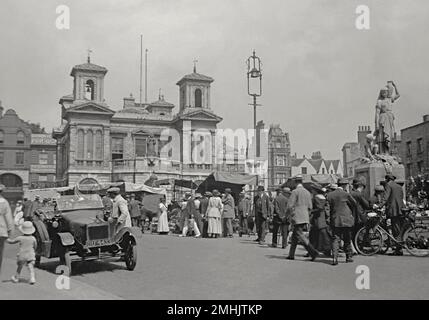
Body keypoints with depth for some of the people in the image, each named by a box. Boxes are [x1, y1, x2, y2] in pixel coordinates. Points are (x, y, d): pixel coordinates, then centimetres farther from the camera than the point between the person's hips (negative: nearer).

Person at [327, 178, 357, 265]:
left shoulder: (330, 195, 4)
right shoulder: (346, 194, -8)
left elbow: (331, 207, 8)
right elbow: (354, 204, 5)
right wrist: (351, 213, 22)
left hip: (334, 220, 3)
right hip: (346, 220, -3)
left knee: (335, 239, 1)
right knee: (347, 240, 11)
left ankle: (334, 258, -11)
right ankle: (348, 257, 21)